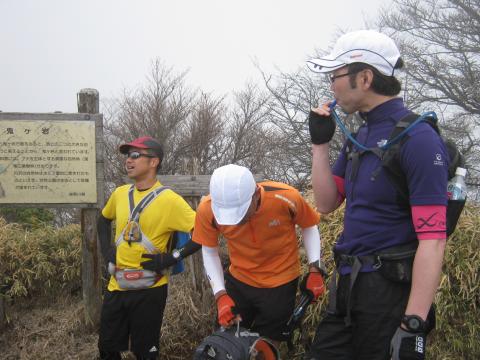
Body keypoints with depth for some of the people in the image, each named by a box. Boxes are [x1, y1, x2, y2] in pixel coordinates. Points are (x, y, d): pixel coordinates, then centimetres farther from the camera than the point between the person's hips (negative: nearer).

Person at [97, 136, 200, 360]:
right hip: (117, 286, 5)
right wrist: (106, 249, 9)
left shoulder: (169, 200, -15)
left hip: (149, 290, -5)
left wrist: (171, 259, -20)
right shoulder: (120, 194, 3)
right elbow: (104, 220, 24)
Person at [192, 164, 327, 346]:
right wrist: (220, 295, -12)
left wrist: (315, 269, -10)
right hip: (238, 282, 2)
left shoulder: (286, 198, -27)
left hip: (280, 284, -2)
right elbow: (209, 251, -5)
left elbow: (309, 226, -5)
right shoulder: (207, 209, -22)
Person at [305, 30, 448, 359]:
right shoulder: (359, 136, 10)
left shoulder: (418, 138, -17)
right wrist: (320, 143, 2)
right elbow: (326, 204, 12)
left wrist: (412, 326, -25)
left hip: (392, 292, -8)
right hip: (349, 285, 8)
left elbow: (433, 239, -21)